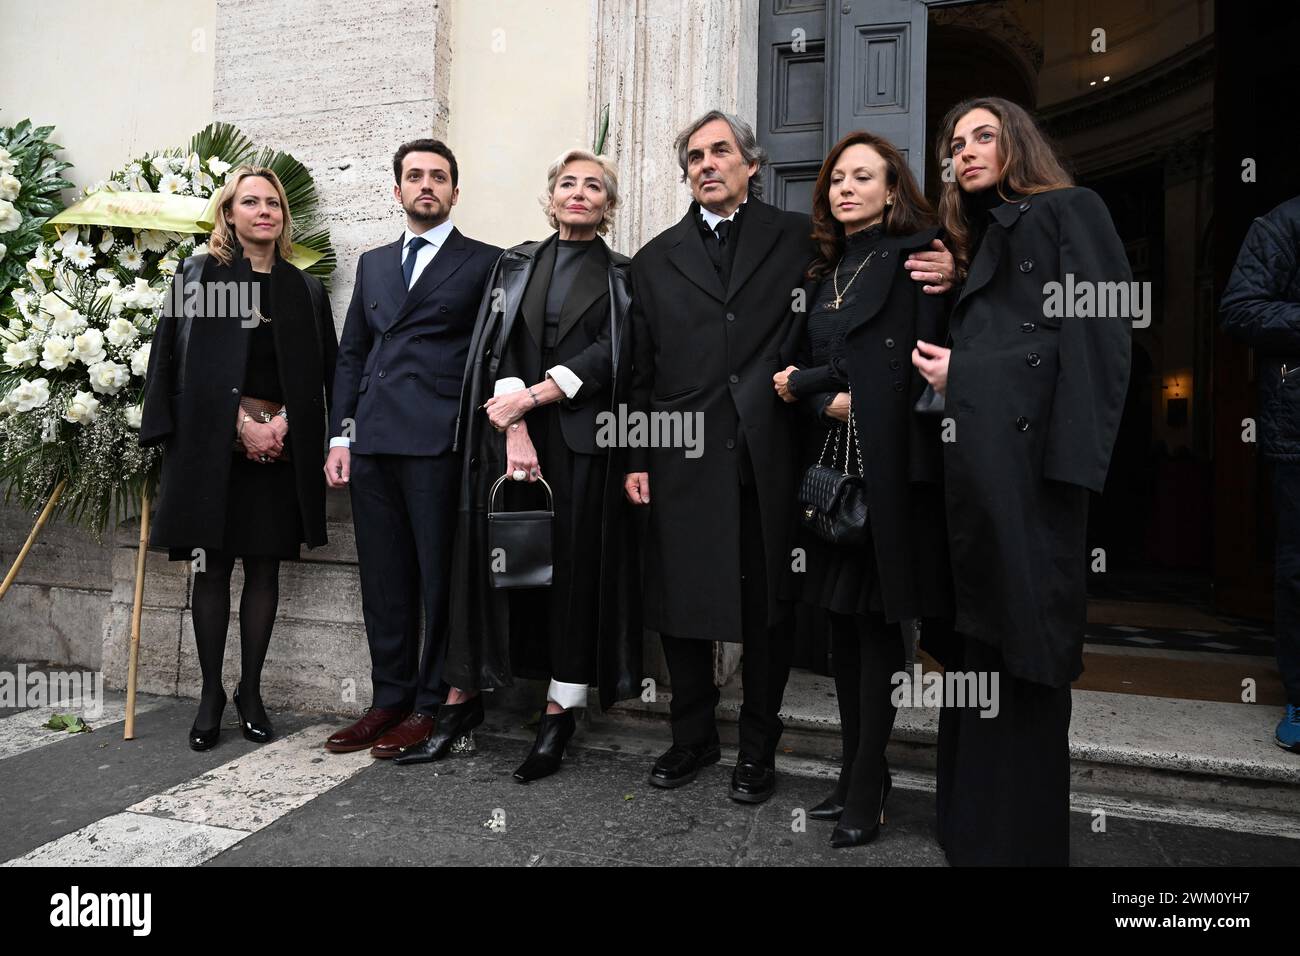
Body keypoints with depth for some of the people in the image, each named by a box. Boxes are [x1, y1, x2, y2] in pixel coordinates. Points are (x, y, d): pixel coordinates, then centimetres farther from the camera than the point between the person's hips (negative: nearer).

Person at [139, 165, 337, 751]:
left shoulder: (305, 290, 11)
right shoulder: (199, 276, 5)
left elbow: (321, 372, 8)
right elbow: (183, 364, -1)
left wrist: (284, 422, -7)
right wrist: (242, 422, -11)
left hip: (281, 449, 2)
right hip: (213, 444, -1)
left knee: (265, 568, 5)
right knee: (212, 567, 3)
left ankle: (250, 692, 16)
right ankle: (211, 694, 15)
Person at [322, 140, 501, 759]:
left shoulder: (484, 263, 5)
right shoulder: (373, 264, 21)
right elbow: (351, 353, 19)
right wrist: (341, 435, 10)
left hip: (438, 444, -5)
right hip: (373, 443, 5)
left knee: (439, 579, 0)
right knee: (383, 580, 9)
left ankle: (432, 705, 12)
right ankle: (389, 699, 21)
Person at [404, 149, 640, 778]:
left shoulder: (625, 276, 9)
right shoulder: (515, 265, 15)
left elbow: (610, 357, -4)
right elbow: (496, 346, 2)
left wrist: (529, 397, -12)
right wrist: (514, 430, -12)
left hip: (582, 439, -2)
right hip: (507, 435, 2)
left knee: (575, 567, 0)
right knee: (488, 559, 2)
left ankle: (559, 715, 9)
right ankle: (463, 698, 14)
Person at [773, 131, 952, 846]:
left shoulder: (914, 254, 0)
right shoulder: (825, 272, 20)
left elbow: (915, 359, -11)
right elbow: (804, 363, 13)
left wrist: (804, 381, -4)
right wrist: (829, 401, -10)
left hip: (890, 461, -6)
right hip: (832, 464, 6)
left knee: (879, 619, -1)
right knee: (842, 619, 9)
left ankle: (865, 789, 11)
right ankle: (859, 771, 23)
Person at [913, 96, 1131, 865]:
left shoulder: (1068, 211, 5)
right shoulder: (985, 237, 27)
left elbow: (1096, 334, -9)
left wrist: (962, 371, -17)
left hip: (1029, 452, -7)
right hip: (978, 453, 8)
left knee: (1022, 638, -4)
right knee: (981, 635, 9)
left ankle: (1022, 835, 9)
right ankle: (975, 819, 21)